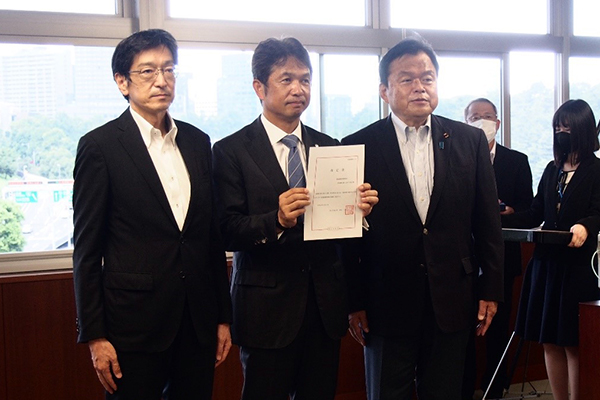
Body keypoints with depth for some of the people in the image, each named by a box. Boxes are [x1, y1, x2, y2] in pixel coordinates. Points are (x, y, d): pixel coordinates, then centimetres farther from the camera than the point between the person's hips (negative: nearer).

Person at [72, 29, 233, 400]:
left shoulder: (198, 142, 9)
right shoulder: (99, 146, -5)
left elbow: (213, 234, 12)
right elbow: (87, 248, -6)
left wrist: (223, 316, 11)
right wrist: (95, 336, -8)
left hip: (198, 321, 4)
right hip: (135, 323, -4)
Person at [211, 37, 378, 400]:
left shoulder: (329, 147, 9)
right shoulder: (231, 151, -4)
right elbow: (229, 231, -12)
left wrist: (359, 209, -12)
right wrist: (277, 220, -29)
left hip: (325, 304, 4)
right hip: (267, 307, -4)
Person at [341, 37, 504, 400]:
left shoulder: (471, 141, 4)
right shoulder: (359, 147, -3)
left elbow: (488, 221, 6)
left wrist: (491, 288, 4)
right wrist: (354, 302, -3)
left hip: (453, 301, 2)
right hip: (387, 305, -2)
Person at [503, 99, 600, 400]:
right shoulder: (552, 170, 14)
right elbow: (534, 215, 12)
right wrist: (497, 220, 1)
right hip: (547, 262, 6)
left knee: (573, 343, -1)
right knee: (550, 342, 7)